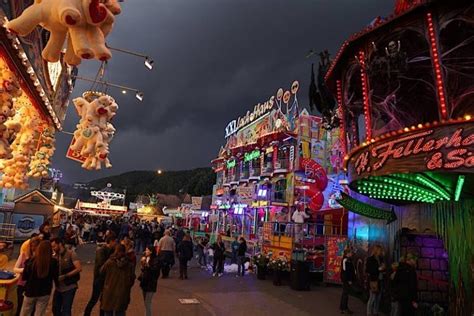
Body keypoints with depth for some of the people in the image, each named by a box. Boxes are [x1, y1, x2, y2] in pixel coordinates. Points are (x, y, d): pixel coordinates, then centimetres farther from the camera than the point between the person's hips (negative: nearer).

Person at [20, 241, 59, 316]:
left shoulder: (31, 261, -14)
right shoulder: (53, 262, -14)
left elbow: (24, 277, -5)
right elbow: (56, 277, -5)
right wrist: (57, 285, 13)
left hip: (30, 291, 0)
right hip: (45, 292, 0)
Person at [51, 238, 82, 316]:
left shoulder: (71, 254, -11)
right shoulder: (55, 256, 7)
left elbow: (79, 268, -19)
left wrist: (65, 276, -21)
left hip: (69, 287, -6)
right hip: (58, 287, 6)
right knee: (55, 309, 15)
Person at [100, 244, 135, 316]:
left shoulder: (109, 262, -11)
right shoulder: (129, 265, -7)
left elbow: (101, 272, 4)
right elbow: (132, 278, -2)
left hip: (109, 292, -1)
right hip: (122, 294, 1)